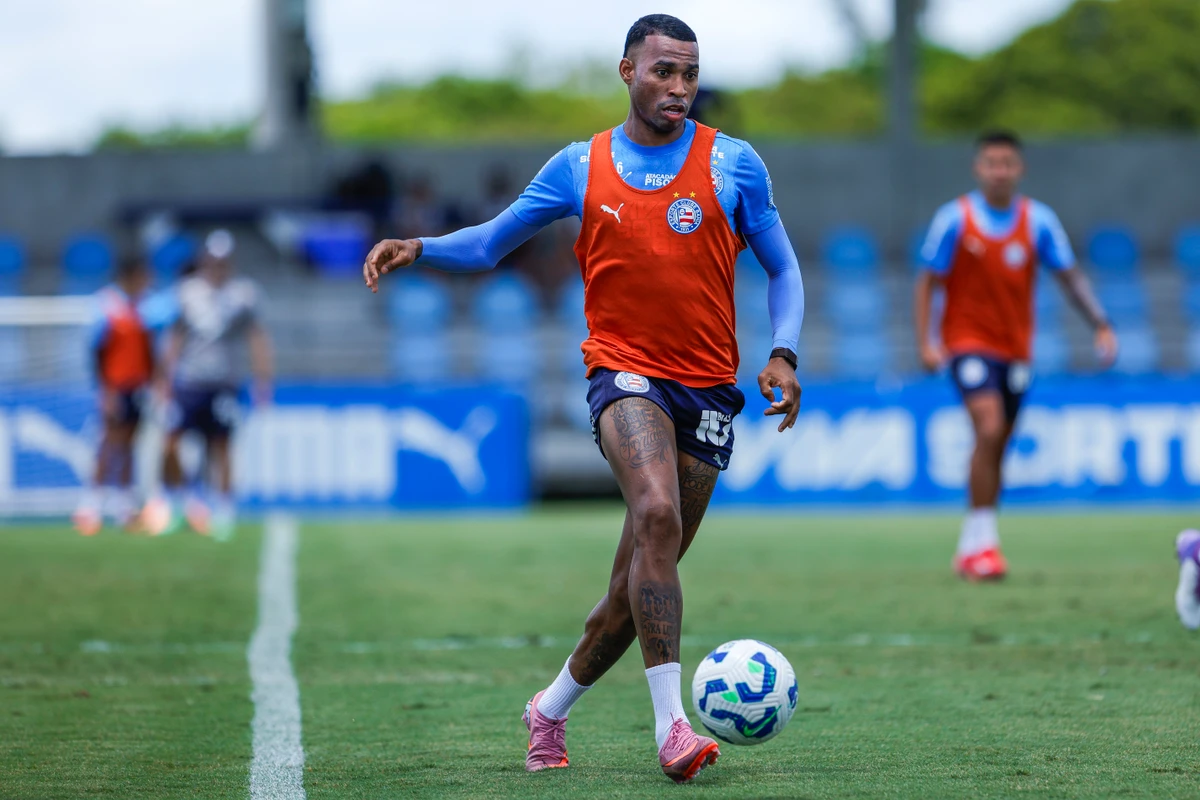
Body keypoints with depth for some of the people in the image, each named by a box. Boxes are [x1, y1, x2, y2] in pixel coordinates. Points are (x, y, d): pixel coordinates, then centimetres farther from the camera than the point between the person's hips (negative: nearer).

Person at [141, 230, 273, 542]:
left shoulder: (244, 293, 3)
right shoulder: (188, 291, 7)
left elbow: (257, 340, 5)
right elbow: (176, 338, 13)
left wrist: (262, 379, 0)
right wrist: (165, 376, 10)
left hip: (223, 384, -1)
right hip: (187, 381, 1)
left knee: (220, 447, -3)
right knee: (170, 444, -6)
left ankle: (225, 508, 8)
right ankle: (172, 498, 13)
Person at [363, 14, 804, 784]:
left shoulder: (733, 164, 2)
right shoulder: (581, 168, 5)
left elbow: (783, 268, 8)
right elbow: (489, 244, 12)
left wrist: (783, 353, -9)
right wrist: (418, 249, -6)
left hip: (708, 388, 1)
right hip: (626, 372, -1)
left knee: (639, 586, 4)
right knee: (657, 512, -30)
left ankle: (552, 710, 29)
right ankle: (672, 724, -33)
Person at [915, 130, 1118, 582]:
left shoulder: (1038, 221, -1)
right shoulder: (955, 219, -8)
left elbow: (1070, 276, 3)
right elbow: (928, 281, -3)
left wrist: (1100, 325, -9)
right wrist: (924, 342, -12)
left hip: (1015, 347, 4)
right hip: (968, 340, -4)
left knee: (996, 446, 8)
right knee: (989, 430, -23)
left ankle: (971, 550, 21)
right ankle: (982, 539, -18)